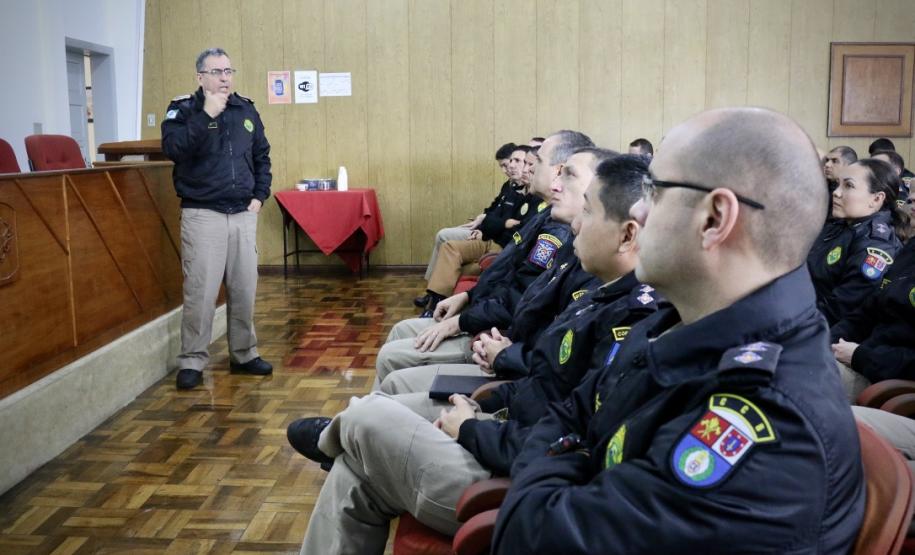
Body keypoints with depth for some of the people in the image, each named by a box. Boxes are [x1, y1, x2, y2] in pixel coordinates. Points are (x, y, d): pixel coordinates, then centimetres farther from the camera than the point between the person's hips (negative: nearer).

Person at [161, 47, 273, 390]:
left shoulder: (246, 110, 12)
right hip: (203, 215, -4)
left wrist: (260, 196, 9)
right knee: (201, 292, -6)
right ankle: (192, 361, 6)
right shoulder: (183, 109, -2)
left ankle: (244, 354, 22)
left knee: (244, 289, 9)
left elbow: (262, 156, 20)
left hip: (243, 215, 5)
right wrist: (206, 115, -22)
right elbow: (173, 149, -20)